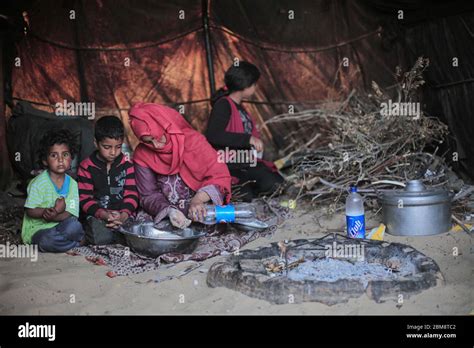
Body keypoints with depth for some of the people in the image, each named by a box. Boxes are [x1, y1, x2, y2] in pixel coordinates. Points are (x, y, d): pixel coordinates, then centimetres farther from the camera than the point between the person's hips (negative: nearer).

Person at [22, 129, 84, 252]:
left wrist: (53, 216, -29)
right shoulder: (38, 183, -12)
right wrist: (55, 210, -29)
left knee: (74, 226, -32)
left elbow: (71, 214, -8)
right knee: (47, 241, -36)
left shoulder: (72, 183, -1)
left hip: (59, 225, 3)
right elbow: (30, 211, -14)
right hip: (37, 229, -2)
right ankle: (79, 243, -11)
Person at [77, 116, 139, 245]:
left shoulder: (127, 165, 7)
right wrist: (104, 214, -18)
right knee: (102, 238, -32)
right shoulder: (86, 167, 3)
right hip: (97, 215, -1)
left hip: (123, 214, 2)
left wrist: (123, 215, -16)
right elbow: (84, 198, -1)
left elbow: (131, 194, 3)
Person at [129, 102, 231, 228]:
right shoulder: (142, 155, 0)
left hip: (200, 216, -3)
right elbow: (149, 196, 2)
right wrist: (169, 211, -17)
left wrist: (198, 199, -23)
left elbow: (220, 175, -8)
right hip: (165, 221, 3)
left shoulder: (192, 140, -6)